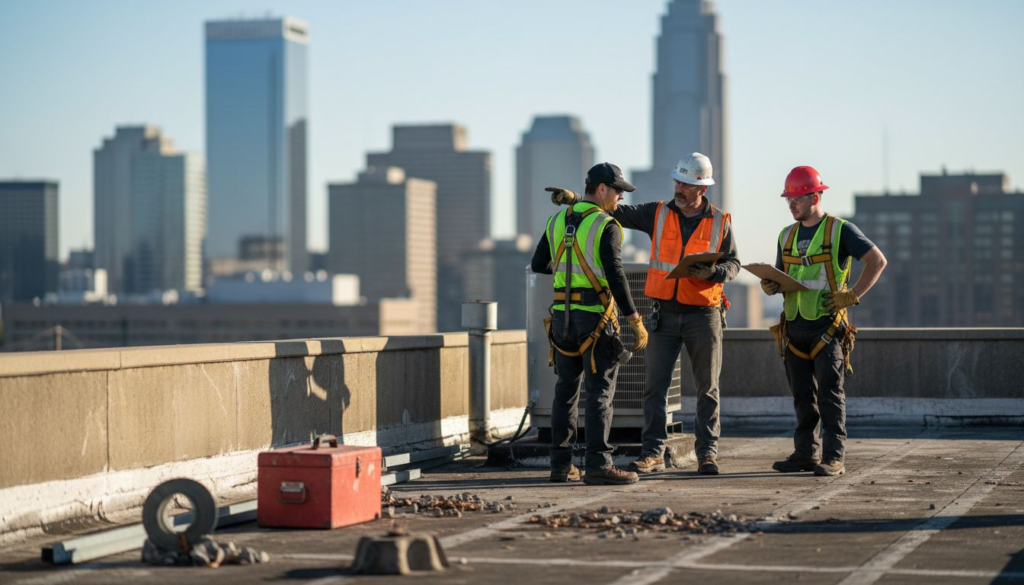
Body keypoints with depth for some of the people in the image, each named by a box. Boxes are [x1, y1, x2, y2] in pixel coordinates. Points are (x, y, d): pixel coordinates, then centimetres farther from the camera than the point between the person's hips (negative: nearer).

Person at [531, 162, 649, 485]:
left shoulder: (557, 221, 9)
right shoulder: (606, 226, -11)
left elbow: (538, 264, 17)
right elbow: (615, 275, -18)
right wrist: (635, 320, -15)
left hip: (562, 314, 6)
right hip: (596, 315, -6)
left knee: (566, 390, 12)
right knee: (600, 392, -5)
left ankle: (561, 465, 13)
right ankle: (598, 464, -10)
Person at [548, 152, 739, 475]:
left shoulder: (720, 222, 1)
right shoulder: (657, 214, 2)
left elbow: (733, 263, 4)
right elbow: (615, 212, -2)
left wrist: (712, 272, -18)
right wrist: (574, 199, -13)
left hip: (703, 314, -1)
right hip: (665, 314, 1)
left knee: (707, 388, 4)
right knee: (654, 385, 0)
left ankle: (707, 453, 12)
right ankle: (652, 453, 4)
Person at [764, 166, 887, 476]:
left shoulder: (840, 230, -3)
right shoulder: (787, 235, 16)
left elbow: (877, 260, -3)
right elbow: (780, 278, 23)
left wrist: (853, 295, -11)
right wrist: (769, 286, -2)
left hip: (827, 326, -6)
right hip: (794, 326, 6)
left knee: (829, 393, -8)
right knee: (802, 395, 8)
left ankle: (834, 458, -8)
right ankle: (806, 453, 14)